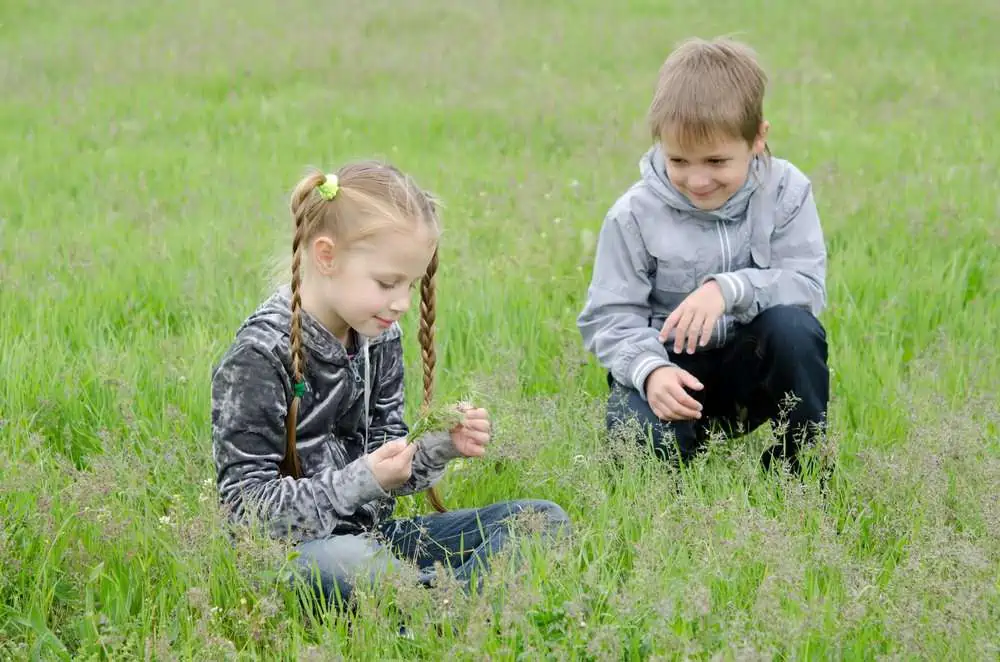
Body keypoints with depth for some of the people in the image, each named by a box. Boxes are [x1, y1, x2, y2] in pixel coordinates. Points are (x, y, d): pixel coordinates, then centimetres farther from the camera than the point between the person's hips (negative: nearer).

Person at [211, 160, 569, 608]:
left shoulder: (380, 337, 8)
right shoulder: (262, 355, -15)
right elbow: (246, 506, -17)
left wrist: (439, 447, -6)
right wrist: (359, 482, -25)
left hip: (371, 537, 8)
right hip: (292, 552, -8)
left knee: (543, 518, -3)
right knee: (346, 563, -44)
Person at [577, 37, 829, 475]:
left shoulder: (785, 191, -7)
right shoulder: (635, 214, -11)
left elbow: (808, 285, -15)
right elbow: (609, 317, -11)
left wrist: (730, 289, -32)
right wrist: (649, 370, -31)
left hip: (752, 363, 2)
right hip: (669, 362, -2)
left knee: (794, 327, -32)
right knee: (642, 435, -34)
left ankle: (805, 477, -13)